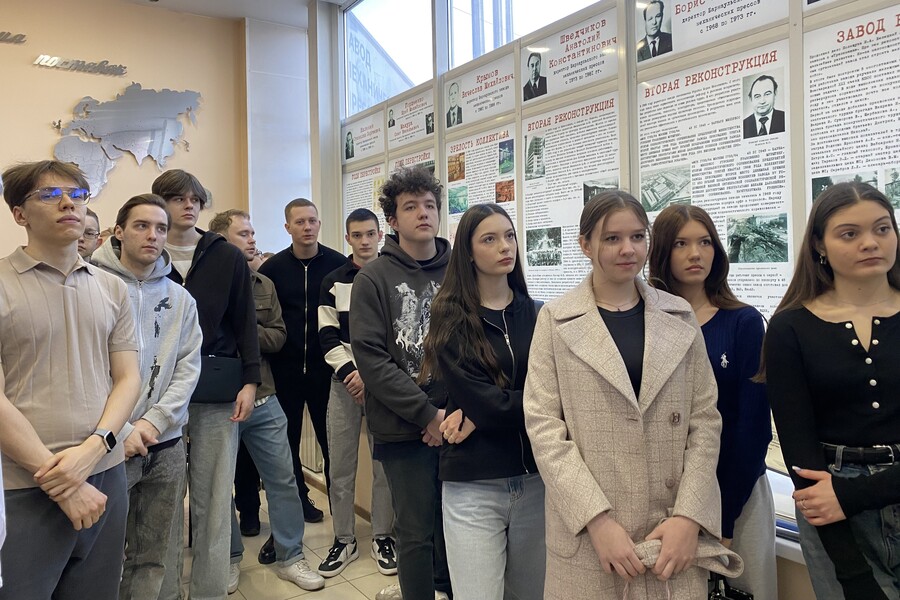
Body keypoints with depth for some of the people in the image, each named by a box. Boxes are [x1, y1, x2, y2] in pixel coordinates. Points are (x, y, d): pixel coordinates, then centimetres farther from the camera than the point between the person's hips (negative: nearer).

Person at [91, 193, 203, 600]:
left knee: (153, 556, 14)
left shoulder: (180, 299, 7)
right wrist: (119, 431, -15)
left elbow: (188, 366, 3)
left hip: (167, 444, 4)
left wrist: (153, 421, -9)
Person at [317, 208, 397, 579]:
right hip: (344, 381, 2)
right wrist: (349, 372, -12)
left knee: (385, 464, 4)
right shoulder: (333, 282, 7)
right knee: (340, 466, 5)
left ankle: (383, 537, 20)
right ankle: (344, 540, 19)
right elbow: (327, 336, 2)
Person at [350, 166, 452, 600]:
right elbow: (370, 357, -9)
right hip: (404, 429, -2)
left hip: (458, 423, 3)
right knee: (416, 531, 6)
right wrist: (428, 413, -14)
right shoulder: (373, 279, -1)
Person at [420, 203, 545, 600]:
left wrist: (485, 412, -16)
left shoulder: (536, 314, 6)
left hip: (535, 477, 4)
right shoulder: (451, 319, -4)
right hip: (473, 484, -3)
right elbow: (479, 399, -13)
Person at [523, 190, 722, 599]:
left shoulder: (680, 317, 6)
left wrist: (690, 516, -8)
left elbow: (705, 422, 3)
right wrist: (598, 520, -15)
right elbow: (543, 426, -7)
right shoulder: (556, 320, -1)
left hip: (674, 530, 2)